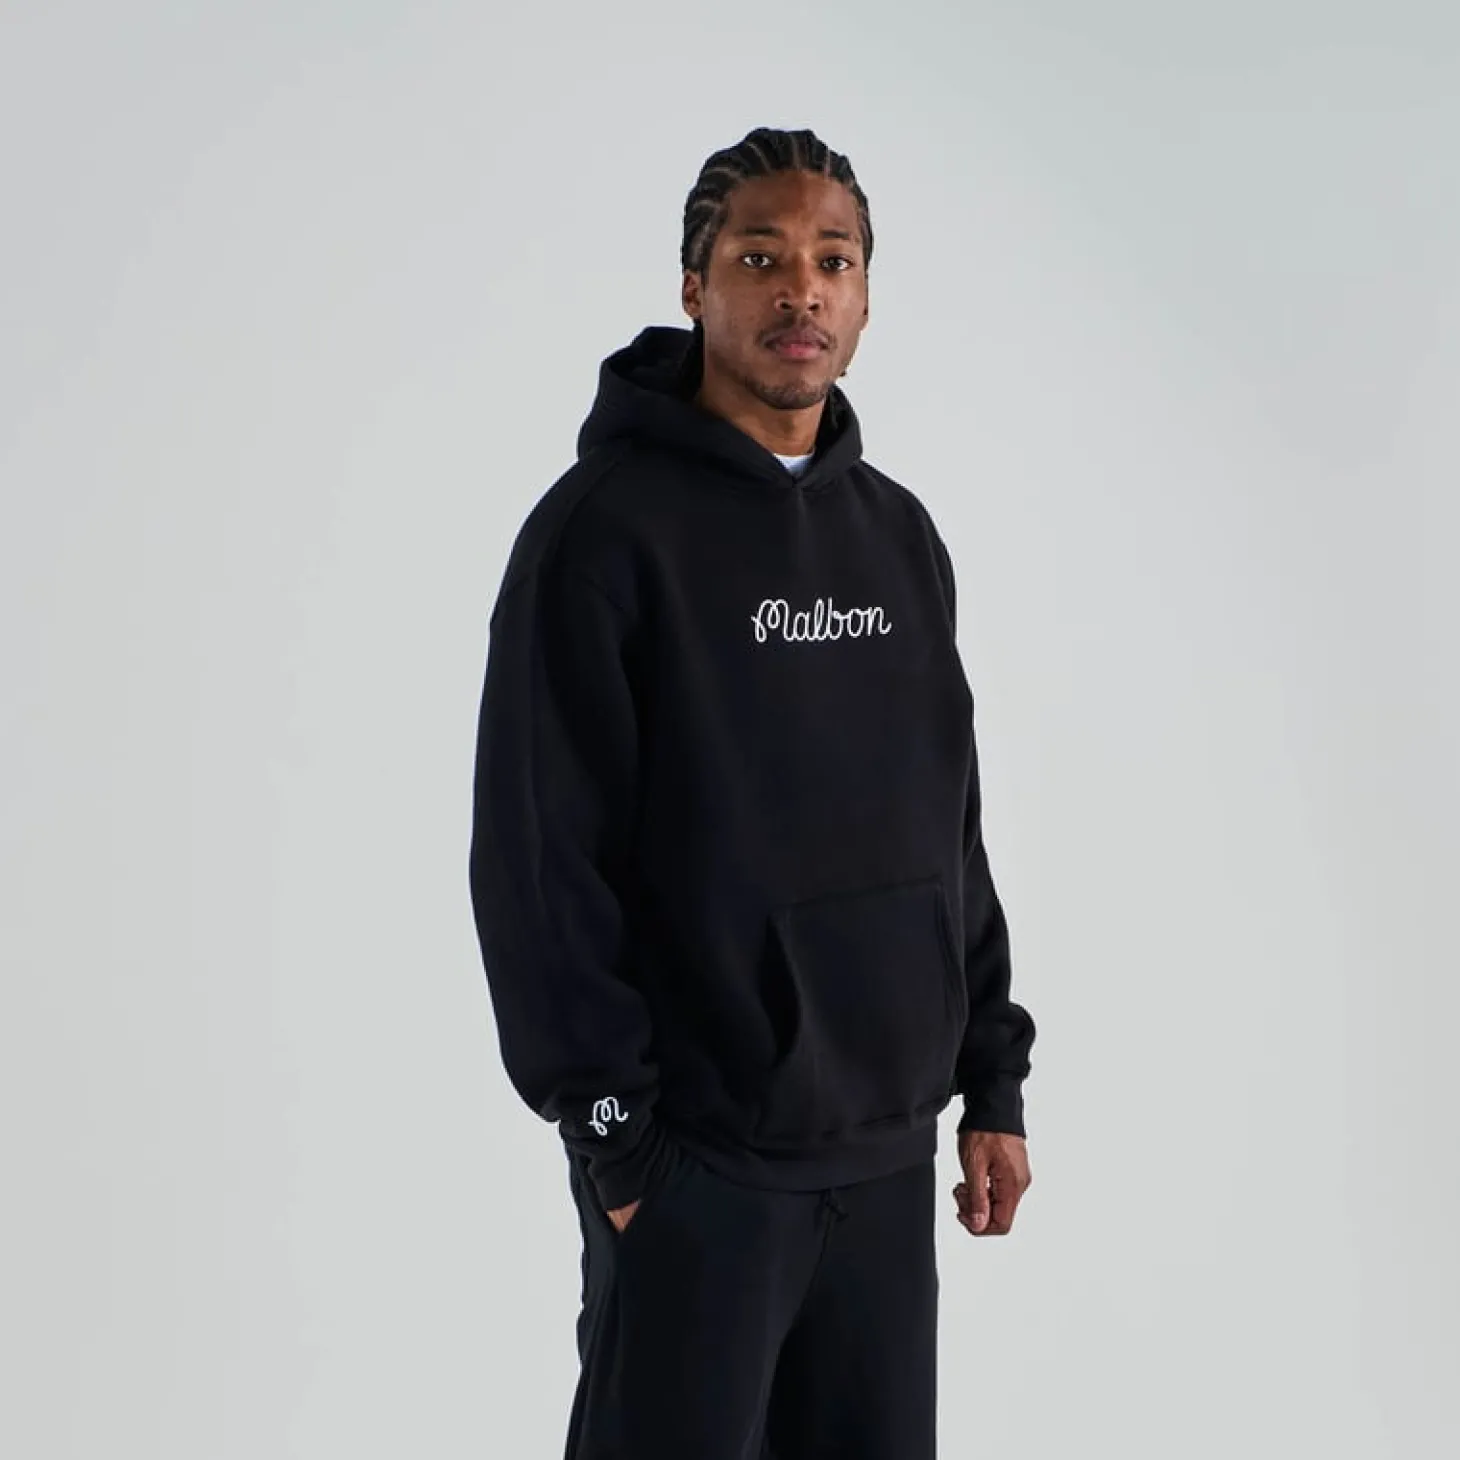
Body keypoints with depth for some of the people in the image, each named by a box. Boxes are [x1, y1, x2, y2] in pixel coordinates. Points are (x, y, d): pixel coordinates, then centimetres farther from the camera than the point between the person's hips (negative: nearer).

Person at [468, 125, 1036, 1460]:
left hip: (889, 1152, 6)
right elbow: (537, 861, -12)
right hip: (698, 1161, -6)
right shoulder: (607, 526, -9)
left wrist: (994, 1077, 10)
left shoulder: (901, 535, 10)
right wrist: (611, 1127, -14)